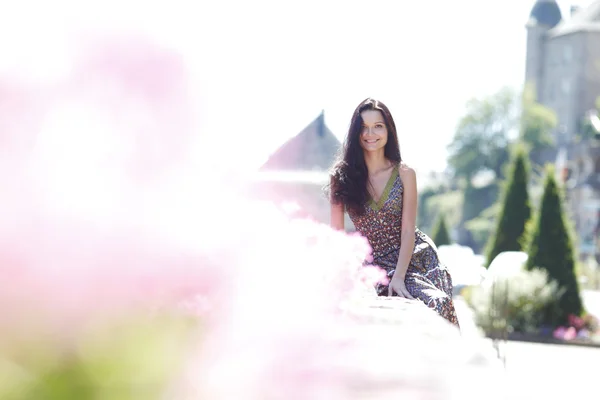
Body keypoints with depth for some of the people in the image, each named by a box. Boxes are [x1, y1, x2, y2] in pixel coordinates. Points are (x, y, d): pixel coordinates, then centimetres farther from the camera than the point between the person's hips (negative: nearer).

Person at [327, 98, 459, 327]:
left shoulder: (405, 174, 2)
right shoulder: (341, 176, 2)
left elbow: (408, 231, -3)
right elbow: (336, 232, 2)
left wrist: (398, 276, -15)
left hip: (411, 261, 1)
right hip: (373, 267, -1)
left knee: (438, 303, -27)